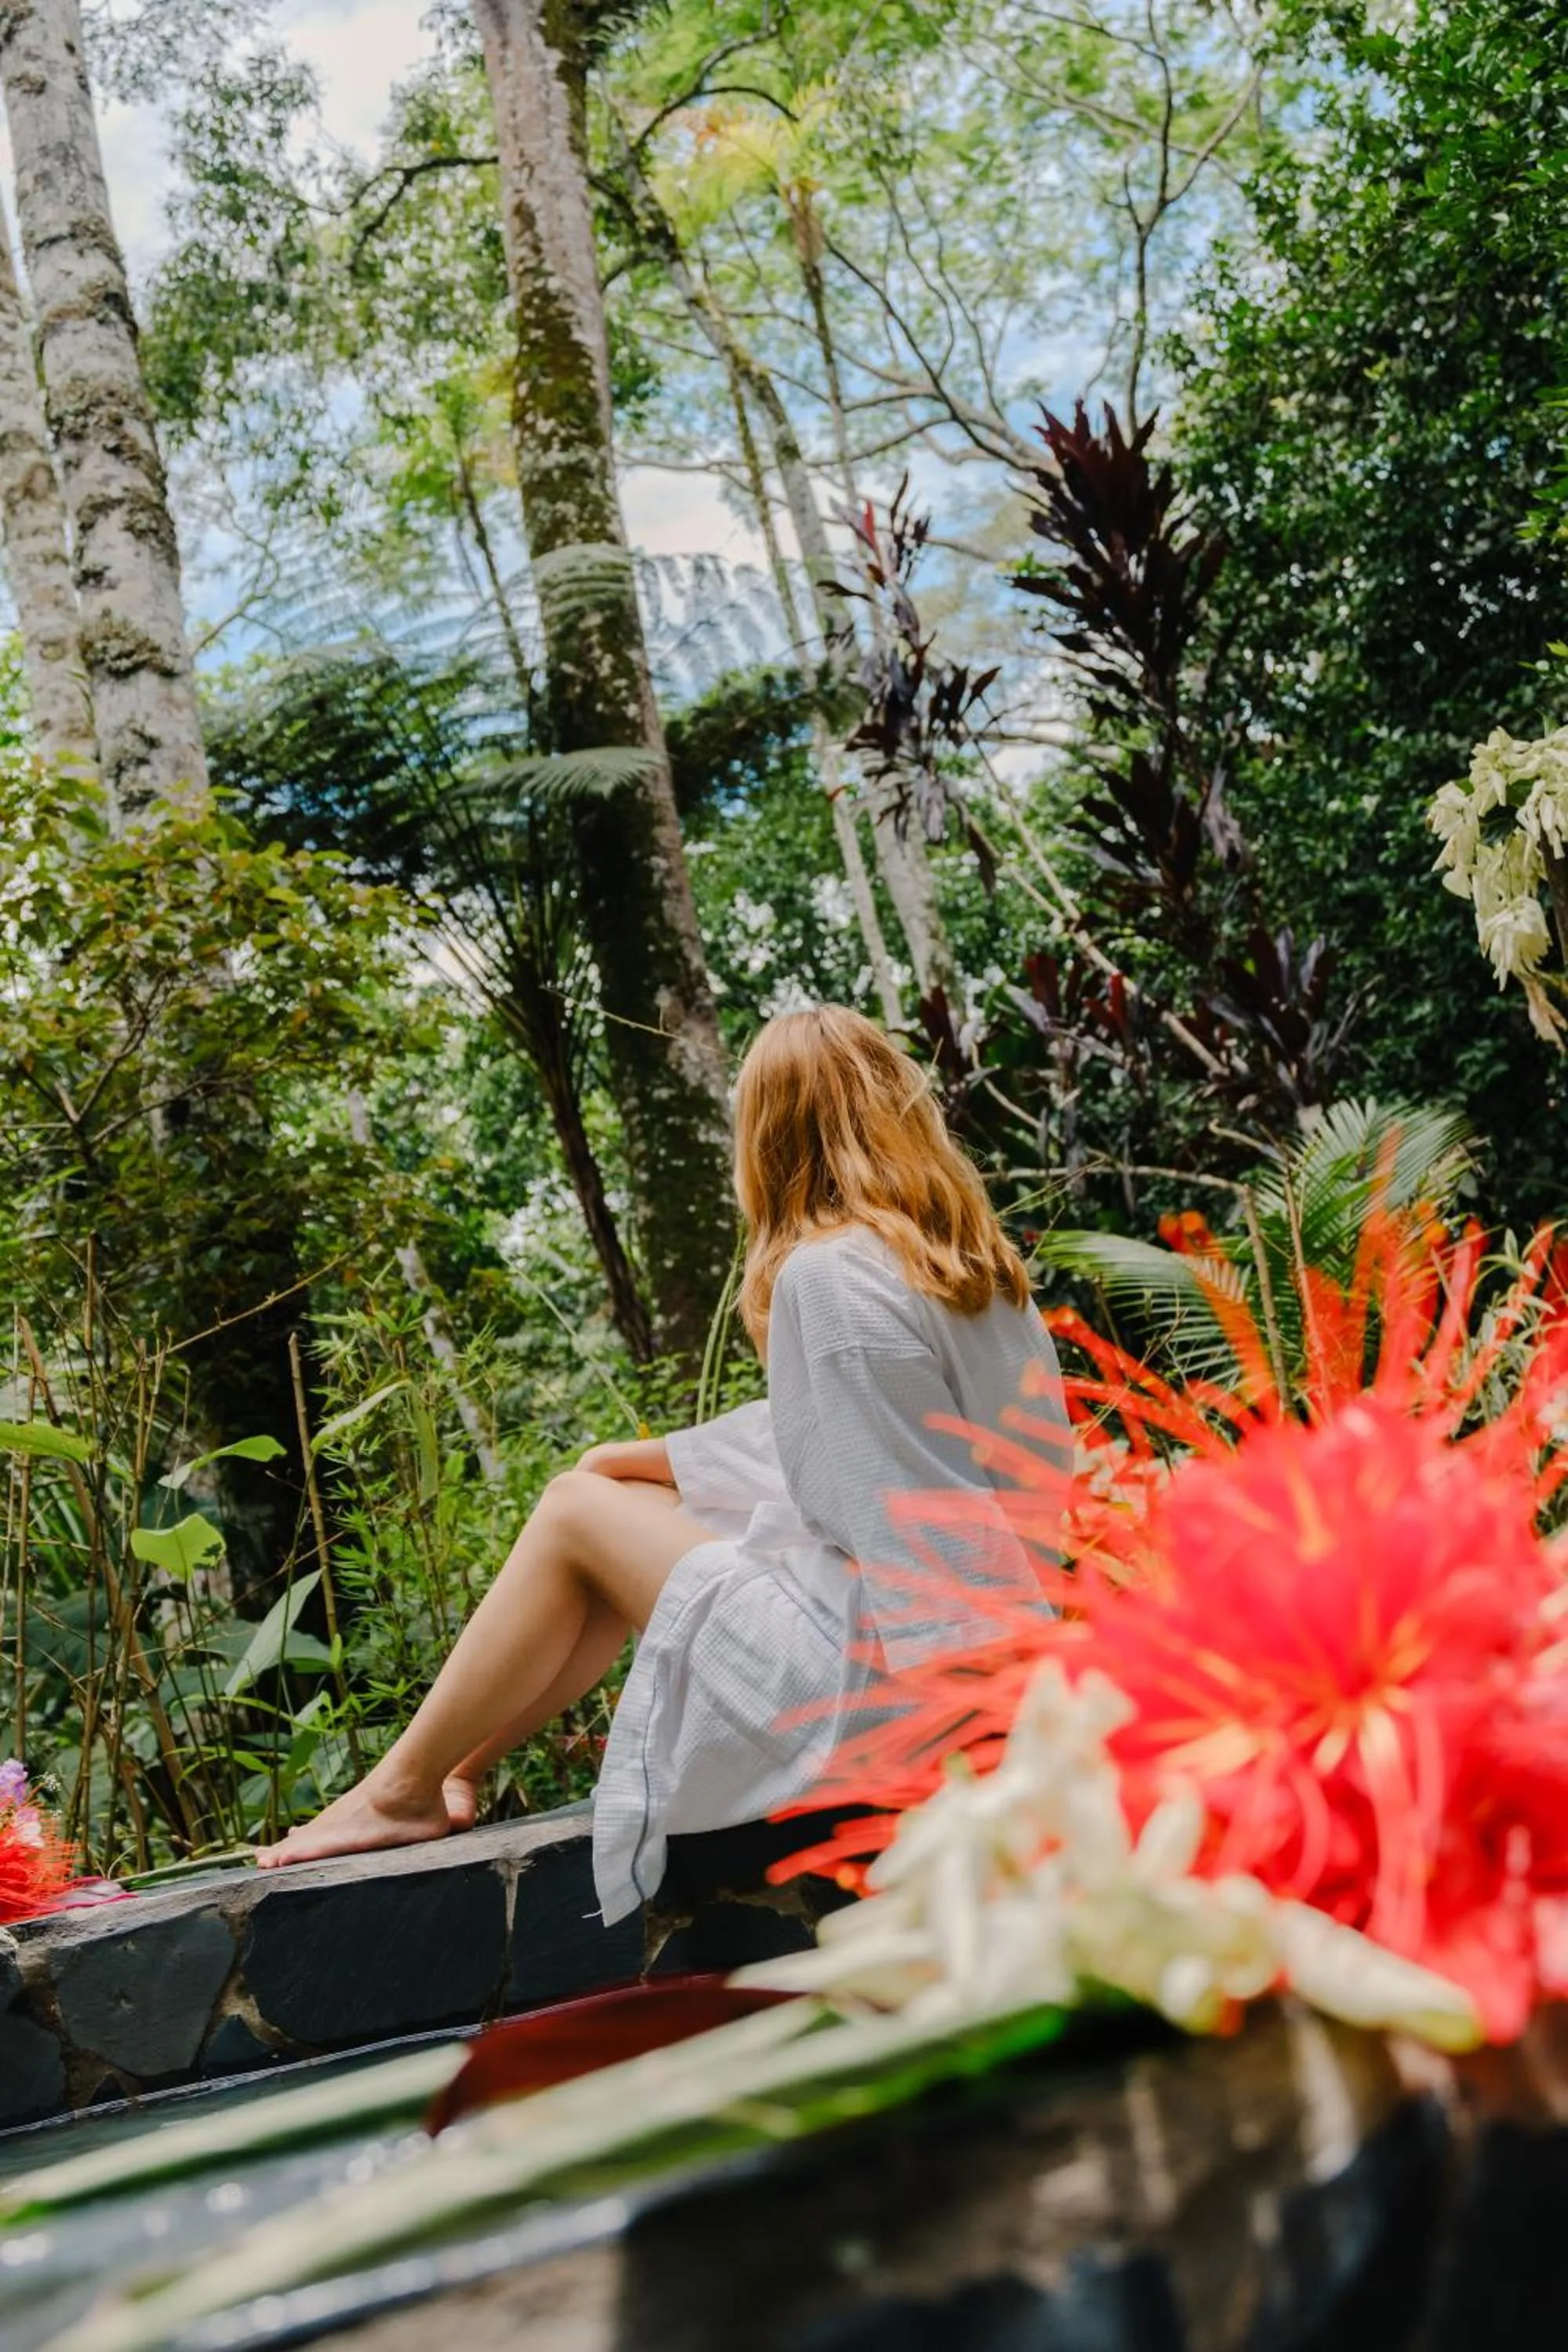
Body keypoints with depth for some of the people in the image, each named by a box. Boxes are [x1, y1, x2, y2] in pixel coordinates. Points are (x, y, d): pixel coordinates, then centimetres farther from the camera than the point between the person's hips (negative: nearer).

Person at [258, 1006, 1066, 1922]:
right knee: (638, 1504, 15)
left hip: (889, 1671, -8)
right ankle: (459, 1762, 24)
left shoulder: (824, 1273, -18)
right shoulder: (985, 1260, 8)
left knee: (580, 1512, 3)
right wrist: (649, 1459, 17)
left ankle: (406, 1788, 15)